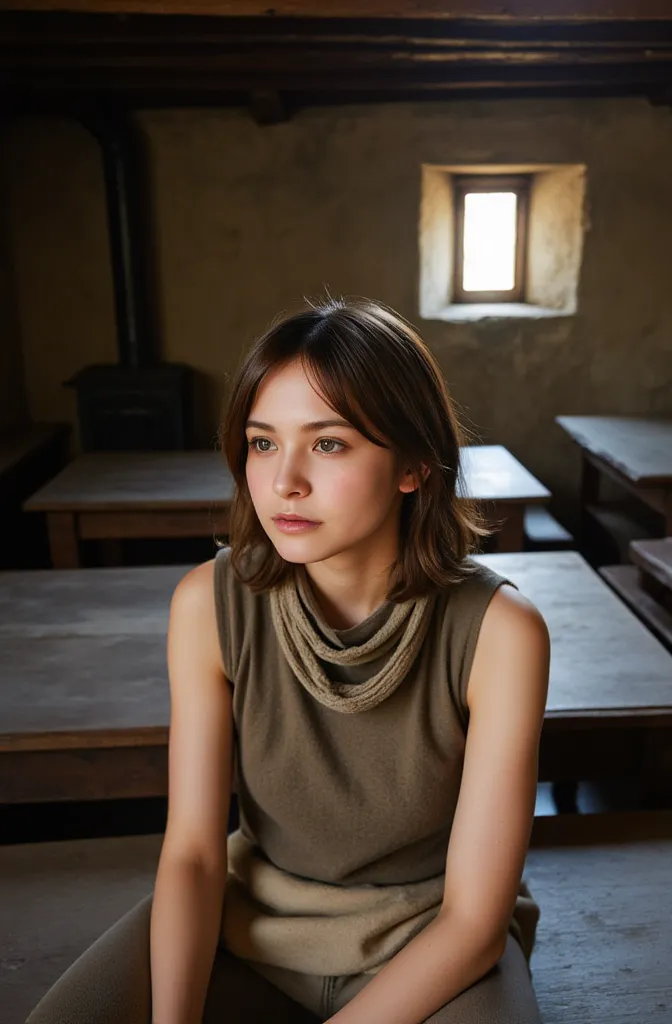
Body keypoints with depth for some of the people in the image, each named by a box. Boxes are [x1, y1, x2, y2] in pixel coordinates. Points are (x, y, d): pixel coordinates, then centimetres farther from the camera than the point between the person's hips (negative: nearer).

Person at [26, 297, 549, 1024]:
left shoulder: (499, 631, -24)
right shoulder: (209, 604, -16)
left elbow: (475, 916, -18)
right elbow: (191, 849, -11)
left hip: (428, 938, -1)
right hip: (250, 917, 2)